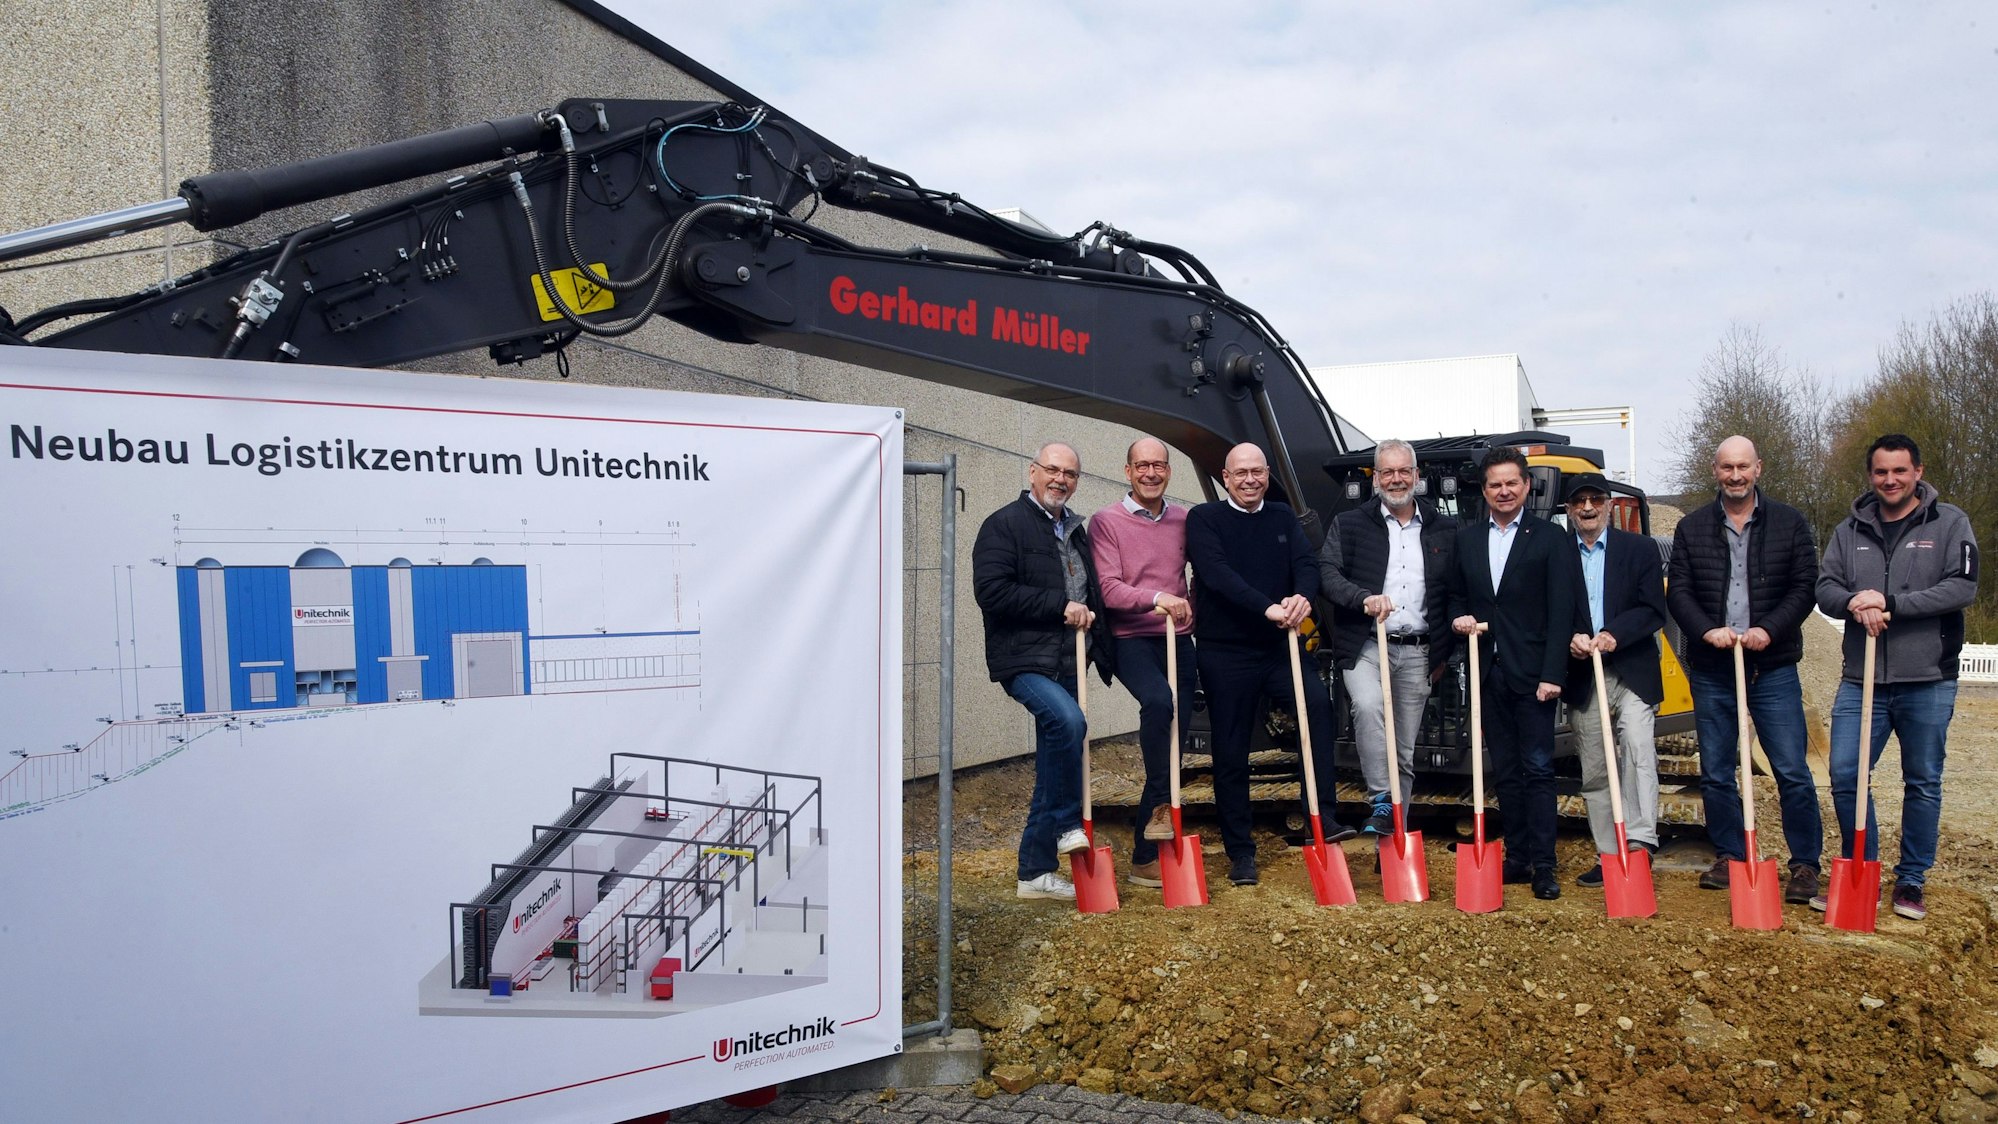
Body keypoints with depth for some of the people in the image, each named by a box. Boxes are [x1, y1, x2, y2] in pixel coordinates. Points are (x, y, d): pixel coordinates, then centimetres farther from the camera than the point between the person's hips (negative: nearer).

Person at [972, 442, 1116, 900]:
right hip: (1024, 660, -8)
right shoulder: (1004, 525, -5)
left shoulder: (1076, 530, 19)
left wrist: (1102, 650, 14)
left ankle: (1036, 871, 16)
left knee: (1053, 766, 8)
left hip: (1068, 664, 8)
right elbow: (991, 591, -17)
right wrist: (1060, 606, -17)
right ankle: (1066, 826, -15)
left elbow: (1092, 596, 29)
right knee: (1067, 721, -33)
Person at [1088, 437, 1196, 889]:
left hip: (1178, 640, 5)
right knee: (1158, 700, -35)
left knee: (1175, 737, 2)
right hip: (1131, 640, -4)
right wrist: (1155, 598, -27)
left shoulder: (1184, 520, 11)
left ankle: (1146, 856, 10)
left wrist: (1194, 614, 7)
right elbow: (1109, 588, -12)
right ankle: (1162, 805, -19)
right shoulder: (1106, 521, -2)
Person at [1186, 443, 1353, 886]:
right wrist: (1267, 608, -31)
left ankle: (1321, 818, -20)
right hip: (1224, 650, -3)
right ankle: (1239, 851, 16)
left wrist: (1303, 597, -27)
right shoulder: (1204, 519, -2)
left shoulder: (1284, 518, 11)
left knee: (1318, 701, -24)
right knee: (1230, 752, 3)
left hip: (1277, 646, 3)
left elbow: (1306, 565, -4)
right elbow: (1218, 574, -18)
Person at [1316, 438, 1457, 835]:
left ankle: (1395, 833, 17)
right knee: (1368, 707, -31)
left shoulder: (1444, 530, 10)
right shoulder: (1349, 525, 4)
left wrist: (1444, 652, 12)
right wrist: (1364, 597, -24)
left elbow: (1455, 593, 15)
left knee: (1406, 749, 7)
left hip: (1418, 652, 2)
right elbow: (1327, 573, -7)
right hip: (1366, 646, -2)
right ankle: (1382, 802, -22)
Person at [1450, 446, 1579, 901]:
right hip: (1489, 673, 4)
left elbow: (1561, 611, -6)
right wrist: (1459, 618, -4)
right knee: (1504, 772, 10)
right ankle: (1517, 858, 18)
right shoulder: (1466, 538, 12)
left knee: (1537, 769, -4)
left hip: (1531, 672, -4)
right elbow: (1455, 596, 20)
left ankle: (1544, 866, 0)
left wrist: (1552, 674, -14)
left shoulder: (1551, 538, -1)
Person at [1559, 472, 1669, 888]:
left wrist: (1614, 635, -18)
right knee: (1593, 773, 7)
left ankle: (1639, 845, -22)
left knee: (1637, 751, -21)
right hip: (1582, 678, 2)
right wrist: (1570, 639, -15)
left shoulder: (1640, 549, 6)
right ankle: (1609, 856, 15)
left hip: (1632, 673, -2)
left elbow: (1653, 611, -2)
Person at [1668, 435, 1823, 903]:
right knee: (1716, 773, 8)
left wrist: (1769, 630, -14)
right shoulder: (1692, 527, 7)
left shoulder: (1789, 523, 4)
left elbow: (1805, 586, 0)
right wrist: (1707, 631, -13)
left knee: (1792, 771, -3)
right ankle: (1729, 857, 21)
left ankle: (1805, 865, 9)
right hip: (1711, 669, 2)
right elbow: (1678, 591, 3)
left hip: (1773, 667, -2)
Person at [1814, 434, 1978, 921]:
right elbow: (1825, 587, 4)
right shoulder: (1850, 529, 10)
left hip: (1928, 680, -2)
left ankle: (1911, 881, 21)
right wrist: (1854, 604, -17)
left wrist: (1889, 602, -18)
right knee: (1845, 775, -1)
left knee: (1923, 783, 8)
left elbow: (1963, 587, -11)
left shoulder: (1949, 523, 0)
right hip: (1861, 679, 2)